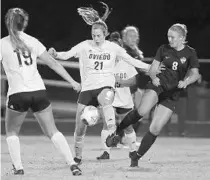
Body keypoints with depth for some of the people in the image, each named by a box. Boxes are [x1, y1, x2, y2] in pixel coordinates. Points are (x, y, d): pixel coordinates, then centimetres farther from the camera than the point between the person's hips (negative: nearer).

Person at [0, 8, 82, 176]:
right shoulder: (32, 41, 8)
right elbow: (53, 63, 10)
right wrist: (72, 81, 15)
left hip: (17, 94, -2)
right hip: (39, 92, 2)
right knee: (52, 131, 9)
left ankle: (18, 167, 8)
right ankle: (72, 163, -3)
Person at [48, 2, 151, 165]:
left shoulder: (113, 47, 3)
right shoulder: (85, 46, 0)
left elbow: (131, 60, 10)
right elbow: (67, 55, -11)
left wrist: (150, 67, 5)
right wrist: (55, 54, -31)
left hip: (106, 86, -1)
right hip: (87, 89, 1)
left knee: (106, 99, -41)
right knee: (80, 127, 2)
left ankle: (112, 131, -44)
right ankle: (78, 156, 22)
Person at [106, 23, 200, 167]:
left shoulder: (190, 53, -1)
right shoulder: (164, 49, 4)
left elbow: (195, 74, -10)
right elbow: (152, 69, 7)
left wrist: (186, 81, -31)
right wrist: (154, 77, -17)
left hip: (172, 94, 0)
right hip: (158, 85, 0)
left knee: (155, 129, -8)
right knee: (142, 111, -31)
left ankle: (137, 157, 9)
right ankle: (117, 132, -14)